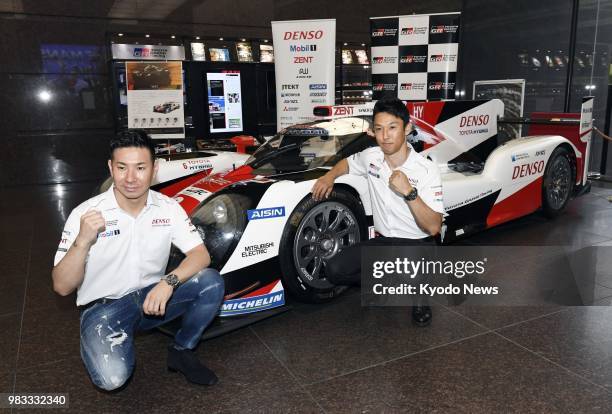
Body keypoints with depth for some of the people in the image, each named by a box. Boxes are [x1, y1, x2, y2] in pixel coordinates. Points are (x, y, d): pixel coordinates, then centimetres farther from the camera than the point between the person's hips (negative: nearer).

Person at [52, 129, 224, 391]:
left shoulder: (167, 208, -6)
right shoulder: (86, 214, -15)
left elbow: (201, 255, -9)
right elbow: (62, 287, -14)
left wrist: (169, 281, -29)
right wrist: (82, 241, -32)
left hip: (153, 297, 3)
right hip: (103, 306, -3)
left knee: (211, 281, -22)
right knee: (112, 377, -29)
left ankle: (181, 351, 3)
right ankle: (97, 341, 9)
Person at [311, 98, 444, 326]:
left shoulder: (427, 170, -16)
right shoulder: (370, 156, -3)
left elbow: (433, 227, -20)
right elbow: (347, 162, 21)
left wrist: (409, 192, -32)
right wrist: (330, 176, 0)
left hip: (417, 244, -4)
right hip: (382, 241, 4)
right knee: (335, 270, -17)